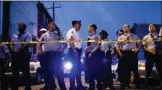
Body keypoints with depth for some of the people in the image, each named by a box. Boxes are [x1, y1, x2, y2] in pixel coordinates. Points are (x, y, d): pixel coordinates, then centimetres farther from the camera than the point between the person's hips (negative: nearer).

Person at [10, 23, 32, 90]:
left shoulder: (27, 35, 3)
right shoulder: (14, 36, 21)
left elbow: (27, 44, -11)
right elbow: (11, 44, 13)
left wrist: (19, 51, -19)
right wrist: (14, 50, -8)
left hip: (24, 54, -5)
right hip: (15, 54, 6)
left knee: (25, 71, -4)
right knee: (15, 71, 6)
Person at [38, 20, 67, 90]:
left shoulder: (58, 33, 10)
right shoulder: (44, 35, 13)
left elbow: (64, 44, 8)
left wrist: (61, 50, -6)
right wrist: (41, 51, 7)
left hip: (56, 55, -2)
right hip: (46, 55, 2)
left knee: (59, 71, -3)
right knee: (47, 72, 6)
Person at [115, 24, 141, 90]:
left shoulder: (135, 37, 12)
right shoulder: (121, 37, 9)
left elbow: (139, 44, 14)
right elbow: (117, 46, 4)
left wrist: (137, 49, -7)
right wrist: (120, 54, -6)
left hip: (133, 54, 0)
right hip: (124, 54, 0)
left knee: (135, 70, 5)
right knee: (124, 70, 3)